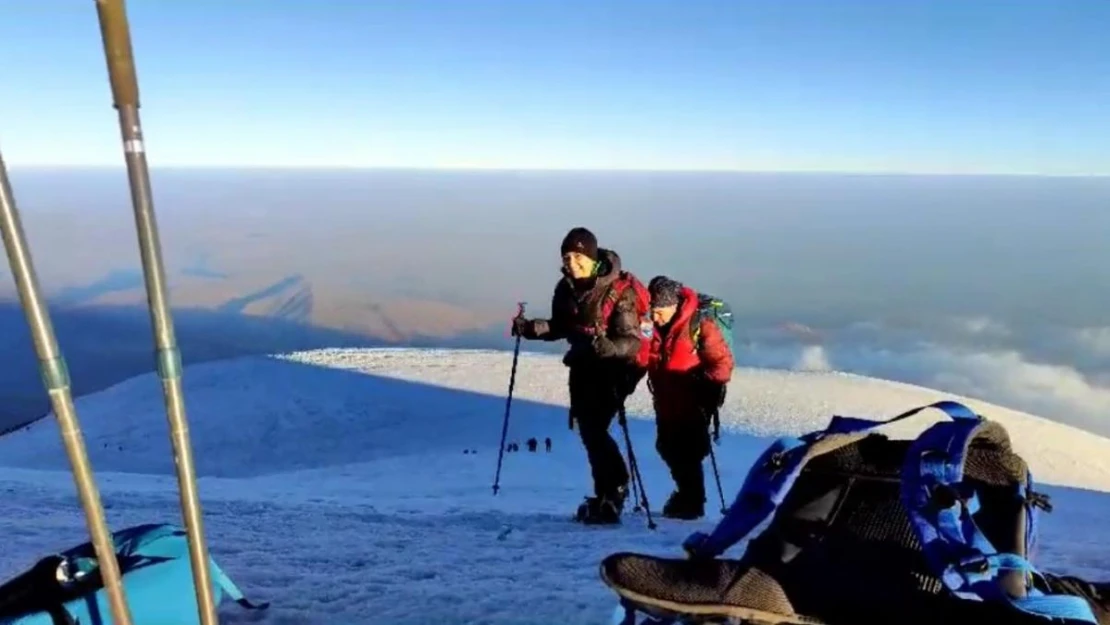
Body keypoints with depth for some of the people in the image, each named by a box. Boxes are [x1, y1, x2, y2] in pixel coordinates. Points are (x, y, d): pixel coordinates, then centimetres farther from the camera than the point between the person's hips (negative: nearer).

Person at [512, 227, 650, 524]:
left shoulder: (620, 290, -20)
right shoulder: (566, 288, -1)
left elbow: (632, 341, -23)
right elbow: (560, 326, 11)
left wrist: (606, 346, -42)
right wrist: (531, 328, -6)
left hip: (615, 365, -7)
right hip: (584, 365, 7)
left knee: (595, 427, -16)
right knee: (587, 428, 11)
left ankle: (612, 496, -4)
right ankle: (607, 493, 25)